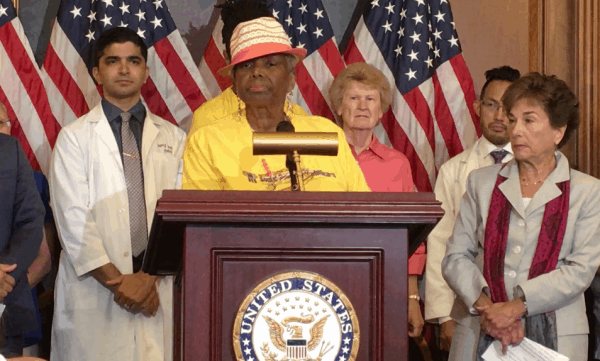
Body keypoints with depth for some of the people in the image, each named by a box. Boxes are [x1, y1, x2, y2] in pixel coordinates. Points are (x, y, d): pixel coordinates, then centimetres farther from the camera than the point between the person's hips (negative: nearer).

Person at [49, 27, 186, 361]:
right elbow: (73, 218, -3)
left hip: (160, 291, 2)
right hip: (94, 291, -1)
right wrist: (117, 281, -11)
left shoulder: (173, 138, 11)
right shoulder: (74, 138, 5)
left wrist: (151, 276, -9)